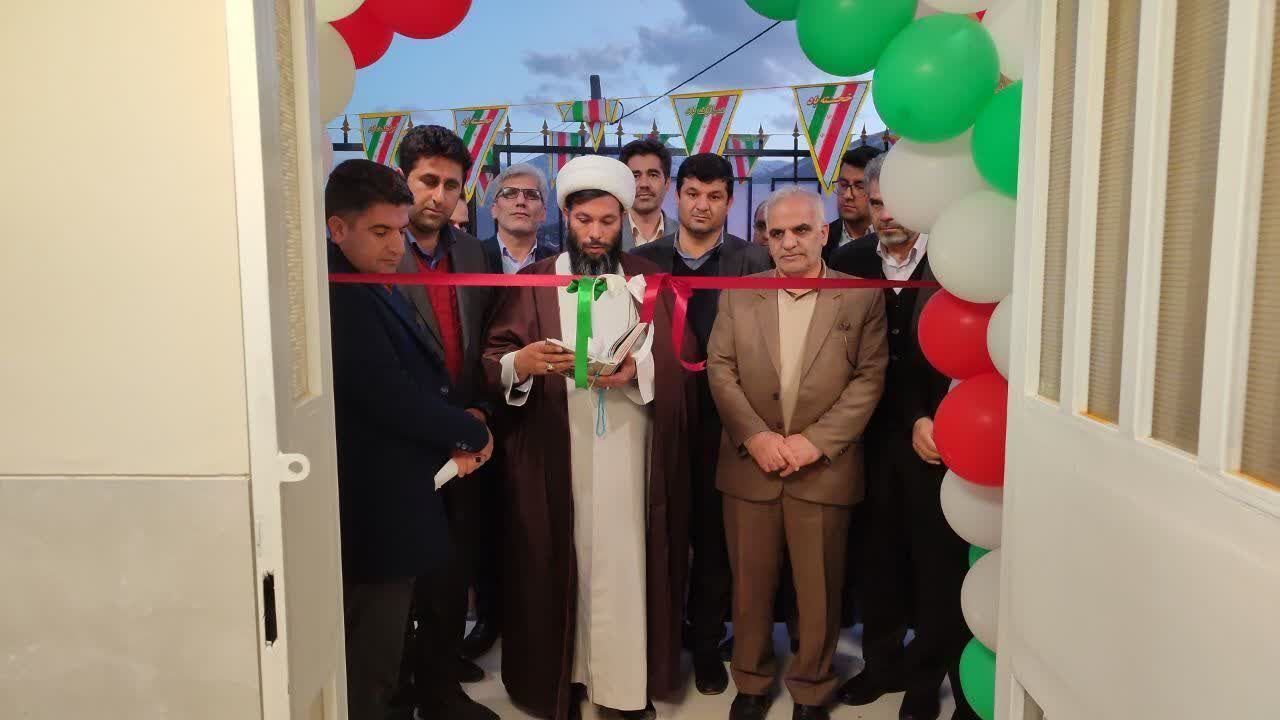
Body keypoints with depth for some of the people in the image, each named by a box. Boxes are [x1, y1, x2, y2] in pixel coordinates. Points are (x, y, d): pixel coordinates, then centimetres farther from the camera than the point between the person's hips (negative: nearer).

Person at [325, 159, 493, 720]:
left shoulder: (375, 288, 12)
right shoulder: (338, 294, -20)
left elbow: (418, 380, 16)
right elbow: (388, 396, -24)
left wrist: (451, 441, -1)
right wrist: (473, 434, -9)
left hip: (393, 502, 10)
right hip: (375, 511, -10)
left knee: (379, 657, 21)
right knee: (366, 672, 4)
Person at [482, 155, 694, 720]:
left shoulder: (650, 281, 9)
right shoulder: (534, 282, 7)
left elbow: (683, 360, 2)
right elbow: (491, 359, 0)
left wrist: (639, 369, -17)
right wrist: (520, 362, -22)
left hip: (629, 452, 0)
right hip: (553, 452, 0)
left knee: (624, 562, 2)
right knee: (556, 563, 3)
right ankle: (560, 675, 20)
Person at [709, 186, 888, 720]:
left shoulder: (862, 297, 1)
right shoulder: (737, 295, 6)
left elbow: (869, 379, -4)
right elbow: (720, 370, 1)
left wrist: (815, 440, -13)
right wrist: (755, 436, -11)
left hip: (823, 469, -1)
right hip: (749, 465, 2)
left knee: (819, 589, 9)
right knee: (750, 584, 12)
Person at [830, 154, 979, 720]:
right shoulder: (851, 260, 1)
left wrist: (931, 420, -12)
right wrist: (911, 419, -10)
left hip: (934, 436, -2)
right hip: (875, 432, 3)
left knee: (936, 559, 9)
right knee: (879, 555, 14)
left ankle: (928, 674, 27)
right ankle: (882, 662, 32)